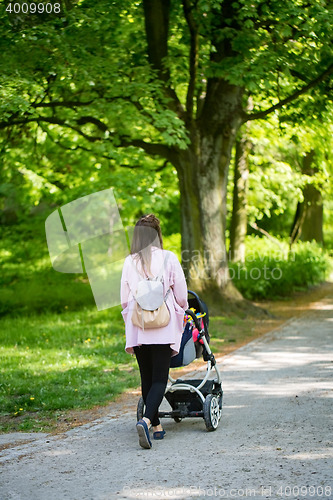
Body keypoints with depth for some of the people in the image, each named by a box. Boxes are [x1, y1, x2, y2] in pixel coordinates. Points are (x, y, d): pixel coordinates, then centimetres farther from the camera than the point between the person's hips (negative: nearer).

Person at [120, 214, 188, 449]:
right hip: (163, 327, -2)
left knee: (147, 378, 13)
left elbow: (124, 299, 7)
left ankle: (157, 426, 20)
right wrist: (180, 312, 20)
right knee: (159, 379, -3)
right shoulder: (168, 258, -5)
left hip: (138, 328, 3)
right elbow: (181, 296, -1)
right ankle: (146, 420, -25)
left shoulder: (129, 262, 1)